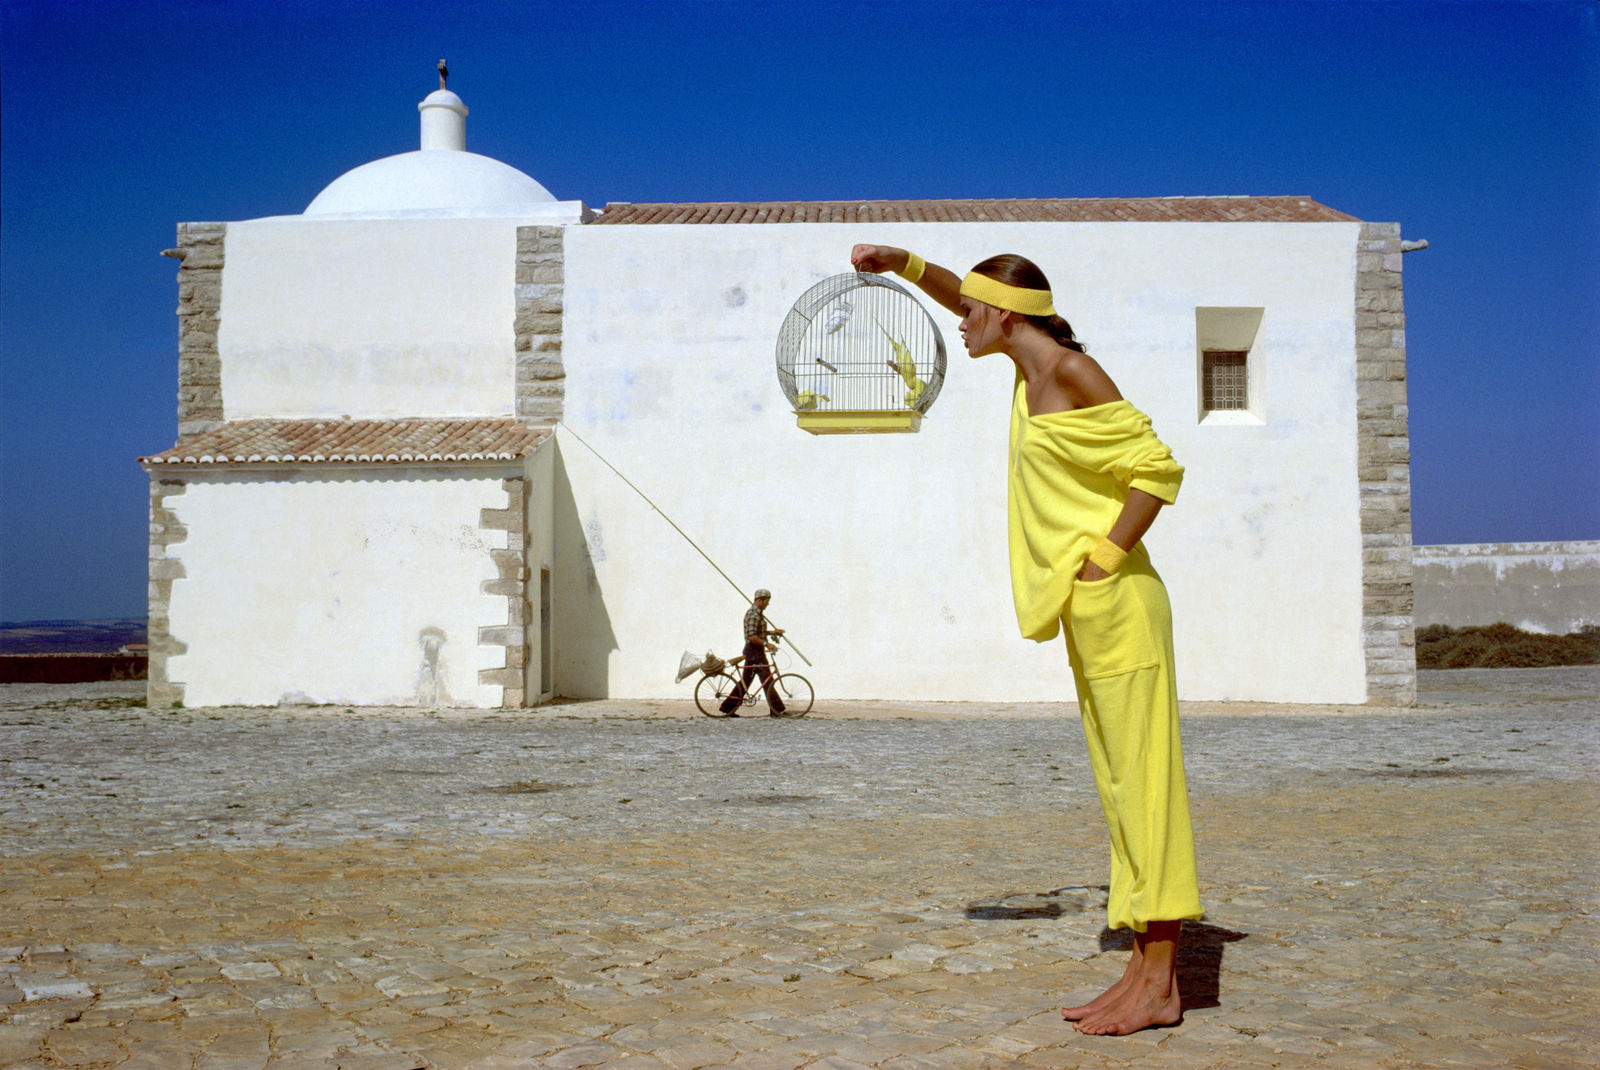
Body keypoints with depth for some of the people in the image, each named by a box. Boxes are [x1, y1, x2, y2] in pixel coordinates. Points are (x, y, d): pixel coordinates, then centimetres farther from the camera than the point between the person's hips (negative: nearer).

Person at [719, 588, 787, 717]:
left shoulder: (757, 613, 17)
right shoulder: (754, 614, -17)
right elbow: (751, 636, -25)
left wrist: (773, 632, 20)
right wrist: (766, 644, -24)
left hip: (751, 652, 11)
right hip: (755, 651, -11)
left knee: (745, 681, 12)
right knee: (767, 681, -7)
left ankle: (728, 707, 14)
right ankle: (777, 710, -4)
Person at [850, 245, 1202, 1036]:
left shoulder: (1074, 371, -11)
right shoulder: (1035, 366, 14)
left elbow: (1158, 468, -17)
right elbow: (971, 303, 31)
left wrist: (1100, 561, -17)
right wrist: (901, 262, 20)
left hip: (1118, 607, -10)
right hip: (1090, 616, 10)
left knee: (1144, 784, -7)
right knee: (1122, 789, 9)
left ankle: (1160, 984, -4)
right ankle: (1147, 973, 13)